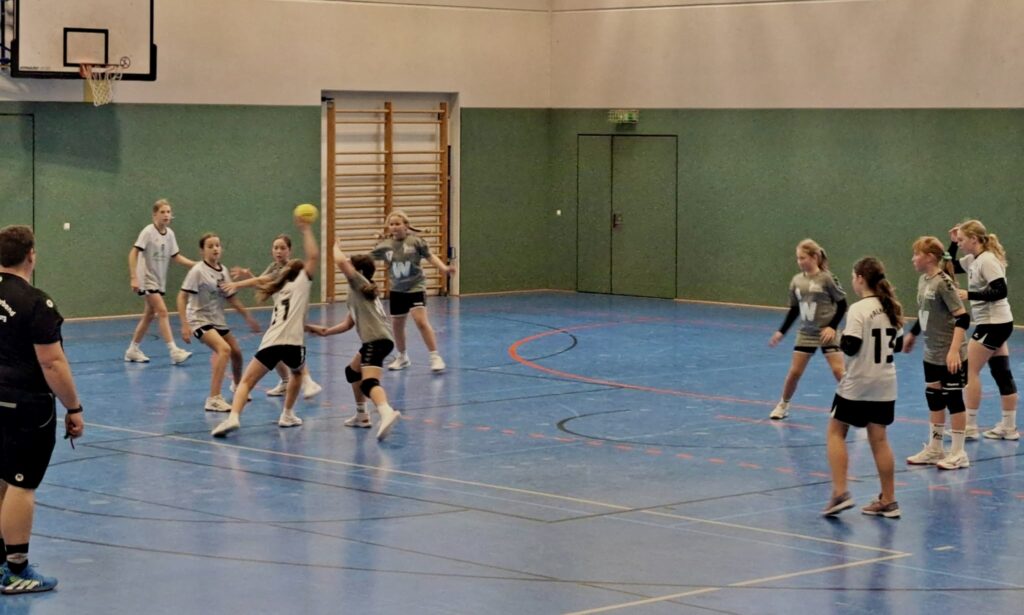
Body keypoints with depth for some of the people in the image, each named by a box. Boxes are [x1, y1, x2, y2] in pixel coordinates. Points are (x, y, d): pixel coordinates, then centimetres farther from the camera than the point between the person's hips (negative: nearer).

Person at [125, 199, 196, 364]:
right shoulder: (148, 232, -15)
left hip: (159, 280, 7)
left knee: (149, 315, 12)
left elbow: (175, 256, 12)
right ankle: (174, 351, -19)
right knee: (162, 311, -16)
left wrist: (196, 265, 1)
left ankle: (133, 350, 23)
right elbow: (133, 253, -18)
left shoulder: (169, 233, 3)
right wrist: (134, 278, -25)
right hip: (147, 279, -7)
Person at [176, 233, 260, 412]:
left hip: (218, 320, 8)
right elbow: (182, 297, -19)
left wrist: (248, 316, 16)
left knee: (236, 352, 19)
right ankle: (214, 399, -31)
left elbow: (231, 298, 16)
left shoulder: (223, 271, 4)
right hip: (200, 319, -8)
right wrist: (185, 325, -26)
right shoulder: (198, 271, -17)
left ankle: (238, 388, 49)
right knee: (224, 349, -28)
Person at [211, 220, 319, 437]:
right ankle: (287, 415, 30)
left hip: (271, 341, 2)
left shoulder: (279, 287, 26)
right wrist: (306, 229, 15)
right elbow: (313, 256, 9)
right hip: (293, 342, -2)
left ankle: (233, 417, -24)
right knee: (297, 373, 31)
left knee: (247, 381, -1)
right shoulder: (301, 282, 13)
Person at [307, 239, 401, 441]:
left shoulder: (360, 283, 0)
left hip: (377, 340, -10)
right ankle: (361, 415, 38)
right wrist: (325, 331, 20)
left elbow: (340, 261, -15)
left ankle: (387, 413, -51)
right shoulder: (357, 292, 26)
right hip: (374, 340, 10)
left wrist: (336, 247, 5)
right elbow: (348, 323, 28)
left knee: (369, 382, -26)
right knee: (352, 371, 30)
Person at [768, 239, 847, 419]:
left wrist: (832, 327, -13)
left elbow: (842, 304, -6)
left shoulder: (826, 278, -13)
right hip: (806, 333, 4)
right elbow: (794, 310, 11)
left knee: (839, 371, -11)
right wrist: (781, 332, 6)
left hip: (826, 333, -4)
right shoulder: (796, 281, 1)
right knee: (794, 372, 5)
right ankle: (783, 405, 24)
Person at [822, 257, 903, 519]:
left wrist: (841, 338, 0)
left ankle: (840, 492, -3)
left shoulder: (859, 310, -15)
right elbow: (898, 344, 14)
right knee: (879, 439, 11)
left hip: (857, 384, -6)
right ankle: (888, 500, 12)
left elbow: (850, 347, -19)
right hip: (885, 384, 6)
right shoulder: (891, 308, 7)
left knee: (836, 431, 7)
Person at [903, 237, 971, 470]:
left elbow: (962, 318, -22)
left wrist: (954, 350, -28)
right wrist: (912, 334, 32)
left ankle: (958, 453, 11)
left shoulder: (943, 283, -19)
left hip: (950, 355, -8)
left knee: (953, 399, 1)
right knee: (934, 399, 14)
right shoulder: (923, 281, 5)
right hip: (932, 354, 8)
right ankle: (934, 449, 25)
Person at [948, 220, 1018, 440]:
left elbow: (1000, 291, -25)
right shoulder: (974, 260, 9)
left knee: (969, 370, -5)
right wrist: (952, 243, 9)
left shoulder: (987, 260, -19)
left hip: (993, 323, -9)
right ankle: (1009, 427, 13)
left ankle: (970, 426, -1)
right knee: (1001, 373, 10)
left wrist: (968, 295, -26)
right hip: (995, 323, 9)